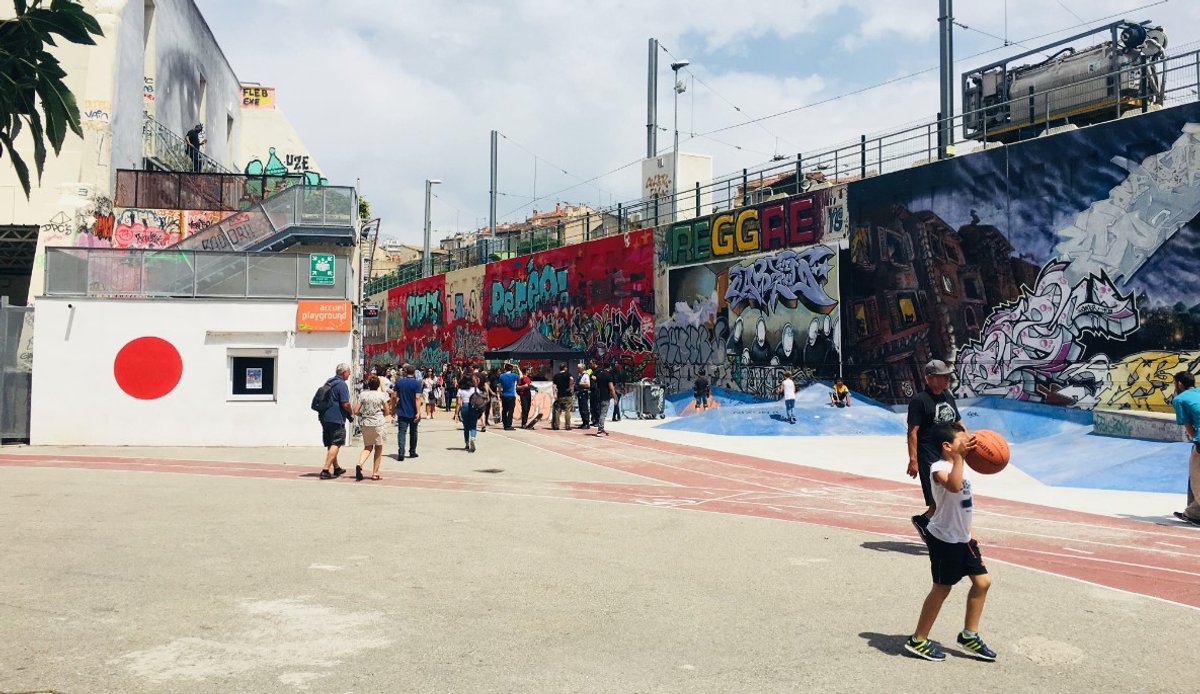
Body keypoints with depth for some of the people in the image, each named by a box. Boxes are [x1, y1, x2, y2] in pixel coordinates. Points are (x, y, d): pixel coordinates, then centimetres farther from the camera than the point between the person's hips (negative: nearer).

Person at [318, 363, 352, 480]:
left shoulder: (328, 382, 14)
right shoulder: (342, 385, -14)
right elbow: (345, 404, -19)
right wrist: (351, 412, 0)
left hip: (324, 417, 9)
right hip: (336, 419, -9)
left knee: (331, 444, 17)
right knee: (335, 444, -4)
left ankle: (336, 468, 30)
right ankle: (325, 470, -11)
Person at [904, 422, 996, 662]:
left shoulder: (958, 465, 8)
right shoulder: (939, 468, -22)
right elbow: (954, 486, -46)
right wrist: (959, 456, -45)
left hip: (962, 537, 9)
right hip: (943, 539, -9)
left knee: (982, 582, 10)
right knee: (942, 588, 0)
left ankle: (969, 635, 25)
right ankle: (918, 641, 13)